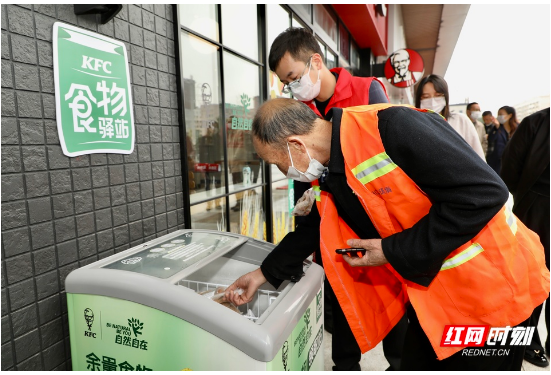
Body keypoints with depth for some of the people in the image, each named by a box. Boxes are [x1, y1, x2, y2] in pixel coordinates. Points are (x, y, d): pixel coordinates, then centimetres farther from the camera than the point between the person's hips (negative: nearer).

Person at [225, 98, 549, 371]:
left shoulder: (392, 127, -27)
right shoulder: (328, 173, -1)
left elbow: (484, 193, -27)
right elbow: (313, 229, 14)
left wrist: (394, 252, -22)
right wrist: (266, 273, 17)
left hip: (490, 286, -7)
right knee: (417, 361, 19)